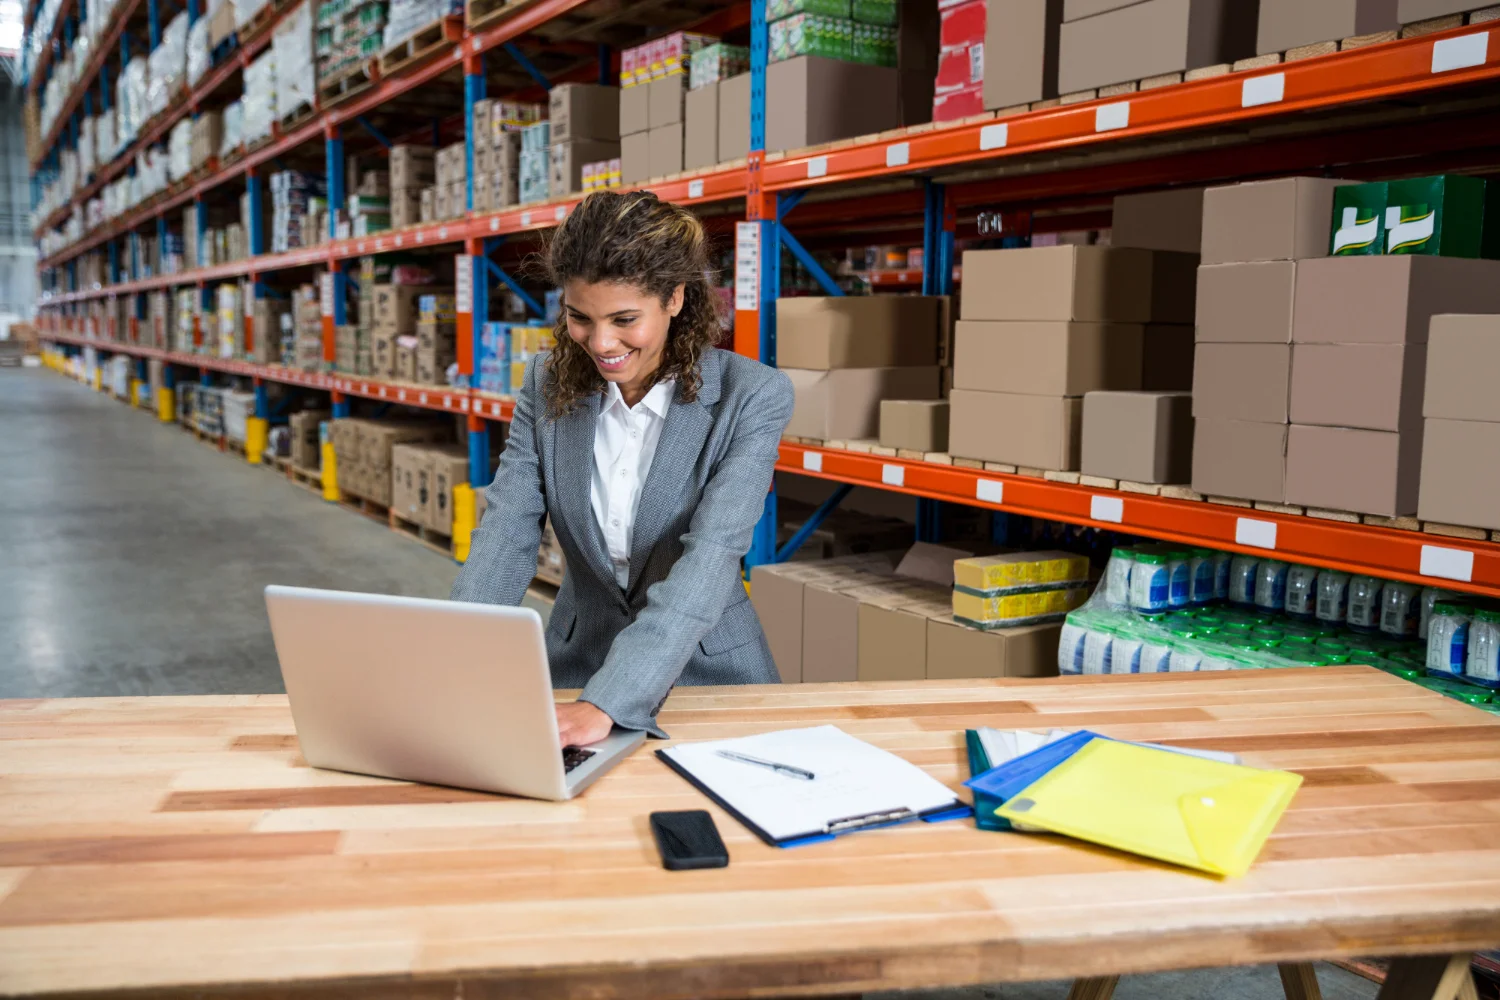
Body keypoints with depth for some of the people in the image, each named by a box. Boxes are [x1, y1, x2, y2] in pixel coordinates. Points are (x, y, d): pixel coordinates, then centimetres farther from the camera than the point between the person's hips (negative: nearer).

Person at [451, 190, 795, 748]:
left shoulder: (753, 397, -13)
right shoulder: (547, 384, -1)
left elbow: (709, 561, -24)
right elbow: (506, 534, -8)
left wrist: (606, 704, -36)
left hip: (706, 674, -1)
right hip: (576, 668, 2)